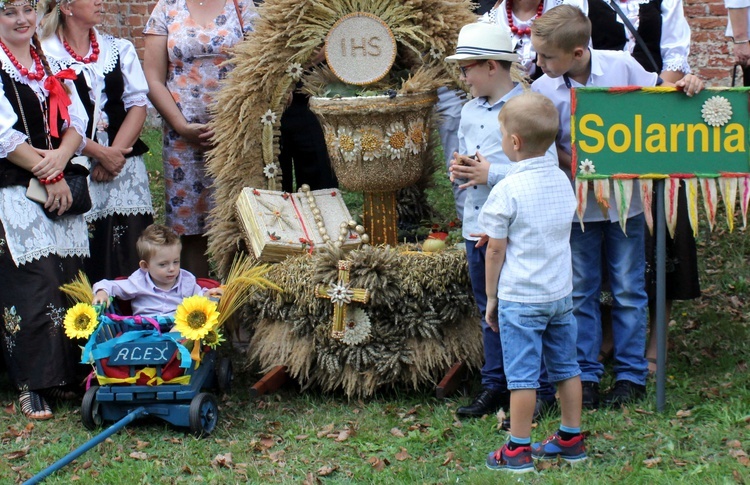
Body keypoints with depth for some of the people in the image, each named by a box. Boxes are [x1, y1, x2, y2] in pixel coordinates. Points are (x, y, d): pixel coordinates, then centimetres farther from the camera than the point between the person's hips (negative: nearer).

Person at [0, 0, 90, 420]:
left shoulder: (51, 58, 14)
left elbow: (76, 119, 9)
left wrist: (60, 156, -11)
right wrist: (48, 174, -10)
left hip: (61, 189, 6)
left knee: (67, 281, 4)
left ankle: (64, 375, 13)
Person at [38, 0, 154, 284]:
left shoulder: (120, 49, 13)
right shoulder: (45, 55, -1)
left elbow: (138, 104, 6)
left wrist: (116, 152, -7)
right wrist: (100, 152, -11)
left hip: (124, 164, 4)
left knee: (131, 255, -3)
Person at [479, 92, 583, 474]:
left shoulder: (507, 190, -15)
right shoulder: (562, 181, 5)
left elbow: (496, 249, -11)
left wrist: (491, 298, 0)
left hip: (520, 298, -7)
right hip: (561, 293, 7)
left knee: (522, 374, -1)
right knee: (565, 367, 15)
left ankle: (518, 450, 5)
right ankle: (571, 439, 24)